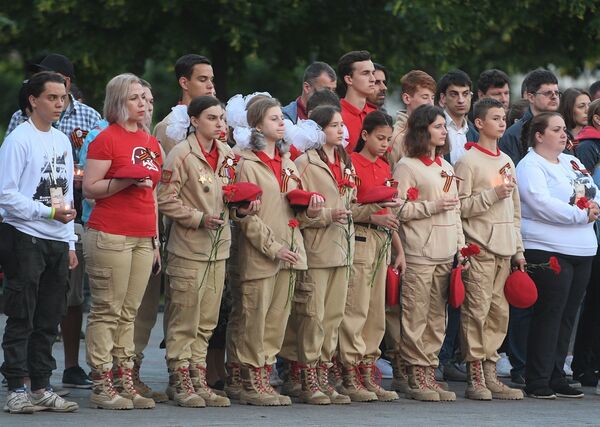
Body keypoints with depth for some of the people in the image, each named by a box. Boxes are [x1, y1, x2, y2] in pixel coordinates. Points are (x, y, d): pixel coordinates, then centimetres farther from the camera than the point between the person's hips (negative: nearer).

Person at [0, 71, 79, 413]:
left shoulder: (62, 141, 16)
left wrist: (71, 243, 15)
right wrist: (50, 212, -16)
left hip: (57, 241, 7)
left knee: (49, 320, 8)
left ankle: (42, 387, 14)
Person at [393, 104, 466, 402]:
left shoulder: (446, 167, 20)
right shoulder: (406, 166, -3)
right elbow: (398, 209, -10)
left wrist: (461, 245, 14)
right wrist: (432, 206, -14)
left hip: (445, 254, 7)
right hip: (419, 252, -7)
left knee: (437, 316, 7)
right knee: (416, 316, -7)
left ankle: (429, 373, 11)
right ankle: (416, 379, -4)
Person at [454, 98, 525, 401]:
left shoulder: (506, 161, 18)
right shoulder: (468, 161, -4)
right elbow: (461, 206, -11)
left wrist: (518, 250, 17)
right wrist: (493, 194, -16)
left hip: (504, 249, 7)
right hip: (479, 247, -7)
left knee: (499, 311, 6)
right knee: (477, 310, -8)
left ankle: (489, 374, 11)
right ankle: (475, 378, -6)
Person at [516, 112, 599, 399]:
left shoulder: (572, 163, 19)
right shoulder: (530, 166, -7)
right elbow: (542, 205, -20)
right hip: (548, 251, -8)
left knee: (568, 315, 9)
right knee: (548, 316, -7)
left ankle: (556, 377, 15)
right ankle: (537, 382, -3)